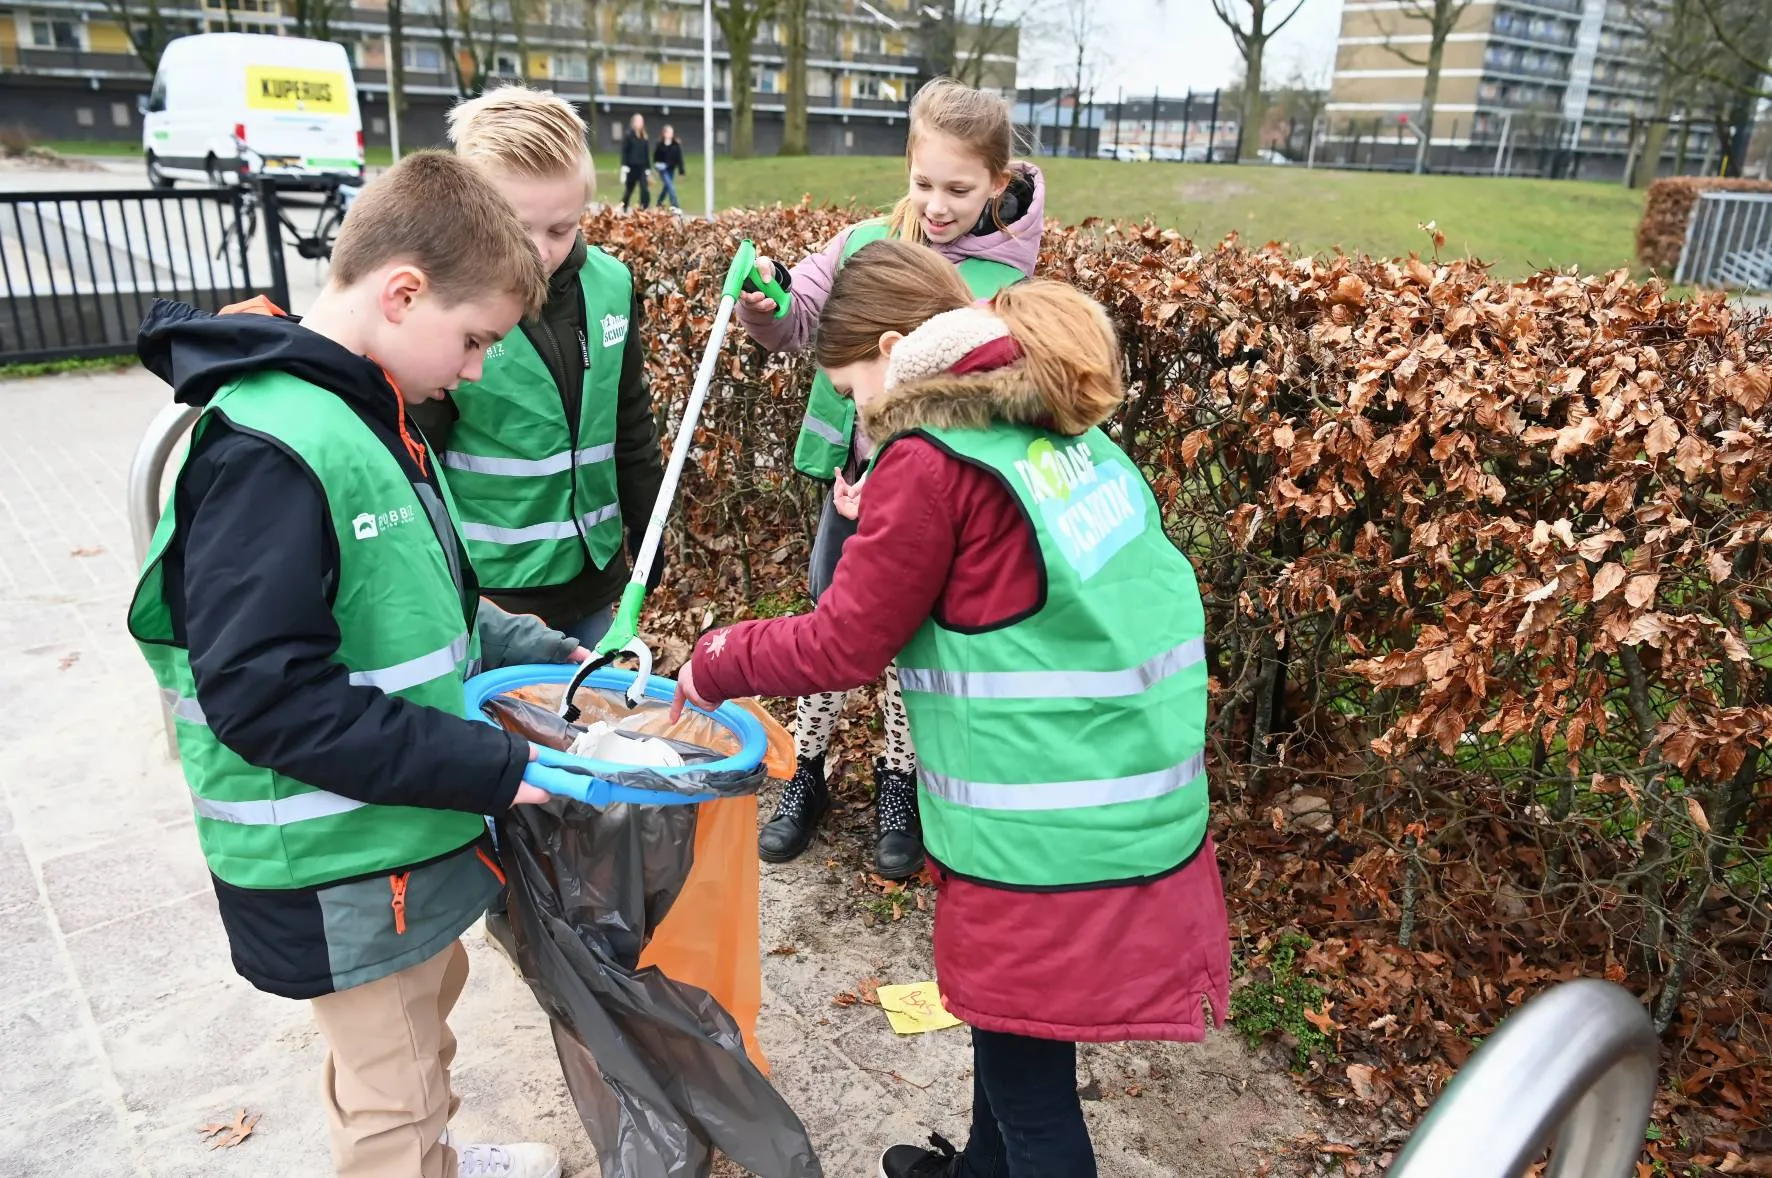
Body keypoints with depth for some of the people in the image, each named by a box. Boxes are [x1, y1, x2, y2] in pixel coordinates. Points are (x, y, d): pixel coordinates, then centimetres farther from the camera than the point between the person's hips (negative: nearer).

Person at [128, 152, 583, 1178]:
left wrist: (545, 657, 4)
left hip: (413, 828, 9)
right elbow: (265, 698, -29)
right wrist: (494, 769, -26)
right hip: (340, 870, -9)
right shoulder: (271, 450, -25)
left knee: (426, 1006, 29)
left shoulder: (372, 412, 4)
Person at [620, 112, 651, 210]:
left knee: (645, 190, -13)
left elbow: (647, 154, 12)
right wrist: (624, 167, -14)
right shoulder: (628, 136, -3)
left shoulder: (644, 137, 9)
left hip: (642, 168, 3)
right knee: (628, 190, 9)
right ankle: (623, 210, 28)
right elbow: (624, 153, -6)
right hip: (631, 167, -3)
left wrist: (648, 169, 8)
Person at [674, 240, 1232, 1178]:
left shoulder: (932, 459, -15)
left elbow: (843, 645, -11)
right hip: (1140, 801, 9)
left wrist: (718, 664, 5)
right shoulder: (1064, 431, 8)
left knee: (1028, 1076, 11)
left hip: (1052, 834, -9)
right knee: (1013, 1035, 29)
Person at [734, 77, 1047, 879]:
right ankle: (805, 773, 36)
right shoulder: (865, 243, -2)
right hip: (853, 478, 3)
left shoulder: (1006, 283, -12)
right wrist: (767, 305, -22)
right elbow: (796, 325, 2)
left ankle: (898, 785, 35)